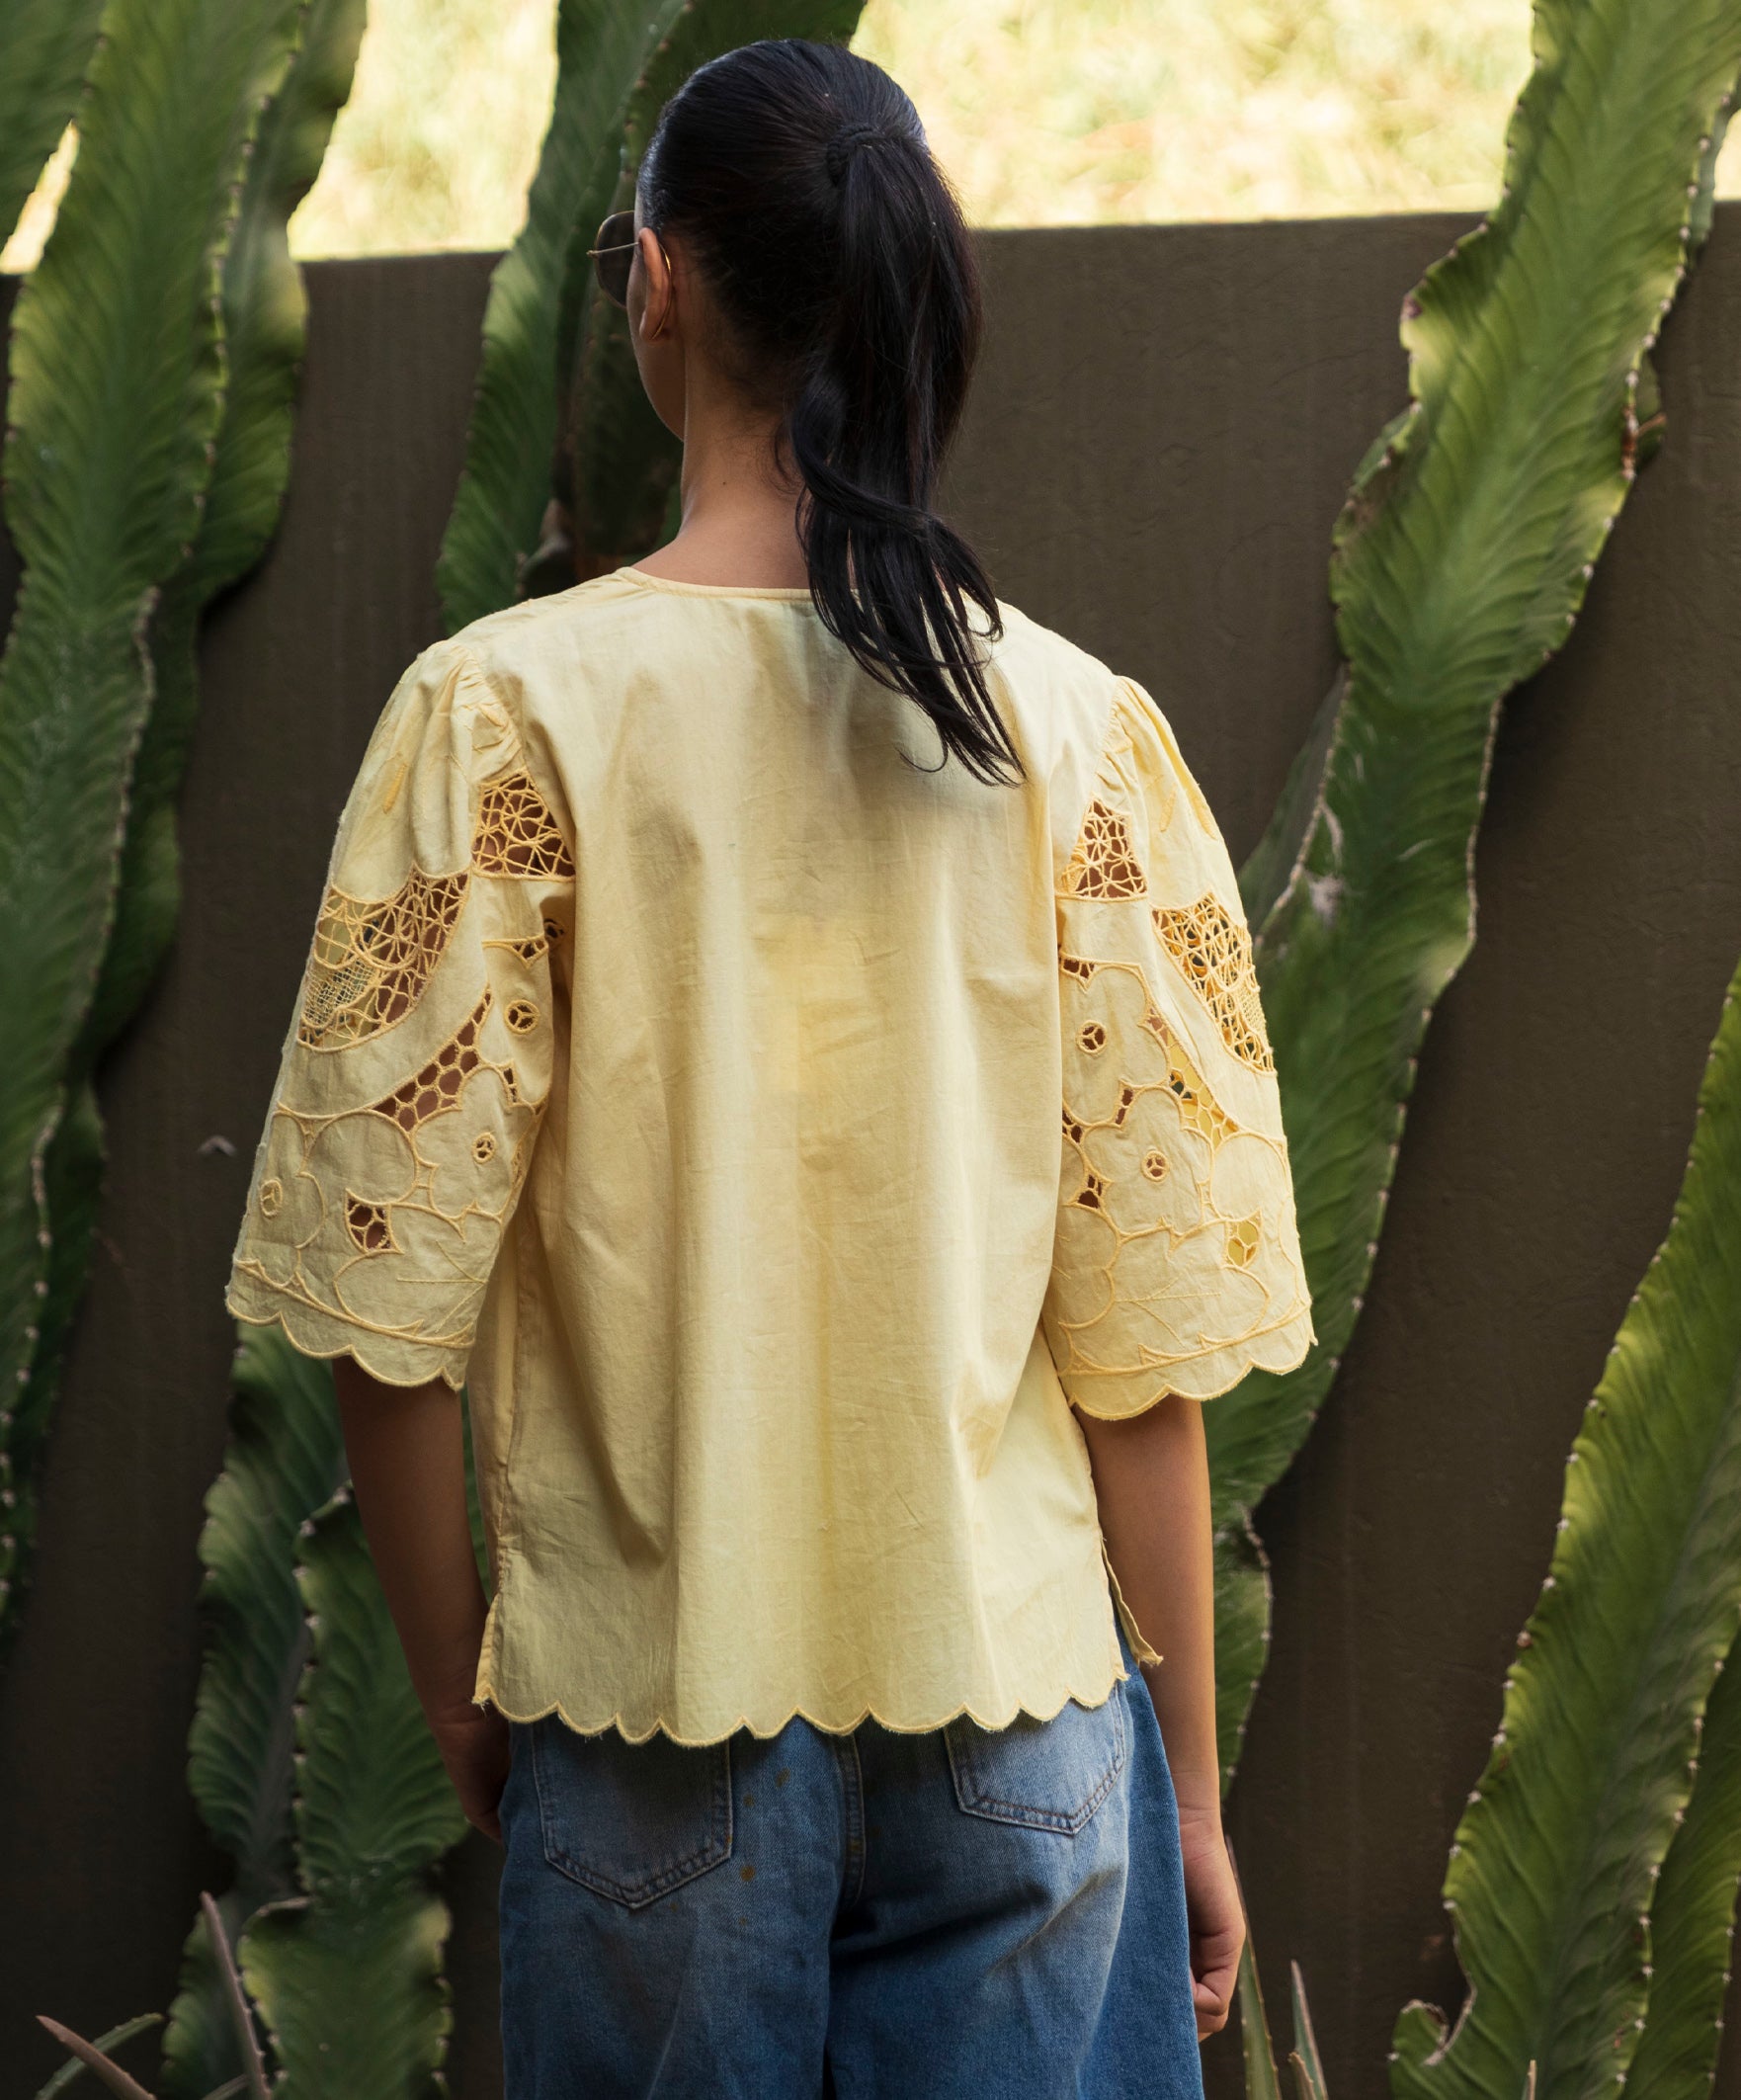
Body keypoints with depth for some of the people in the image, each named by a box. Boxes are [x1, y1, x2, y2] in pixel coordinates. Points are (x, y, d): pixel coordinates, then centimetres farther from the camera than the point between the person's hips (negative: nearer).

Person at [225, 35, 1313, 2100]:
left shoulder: (506, 712, -10)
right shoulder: (1083, 731, -5)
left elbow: (390, 1305, -9)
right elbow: (1146, 1342, -3)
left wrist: (460, 1700, 6)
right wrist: (1189, 1781, 7)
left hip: (658, 1717, -1)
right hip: (1021, 1699, 1)